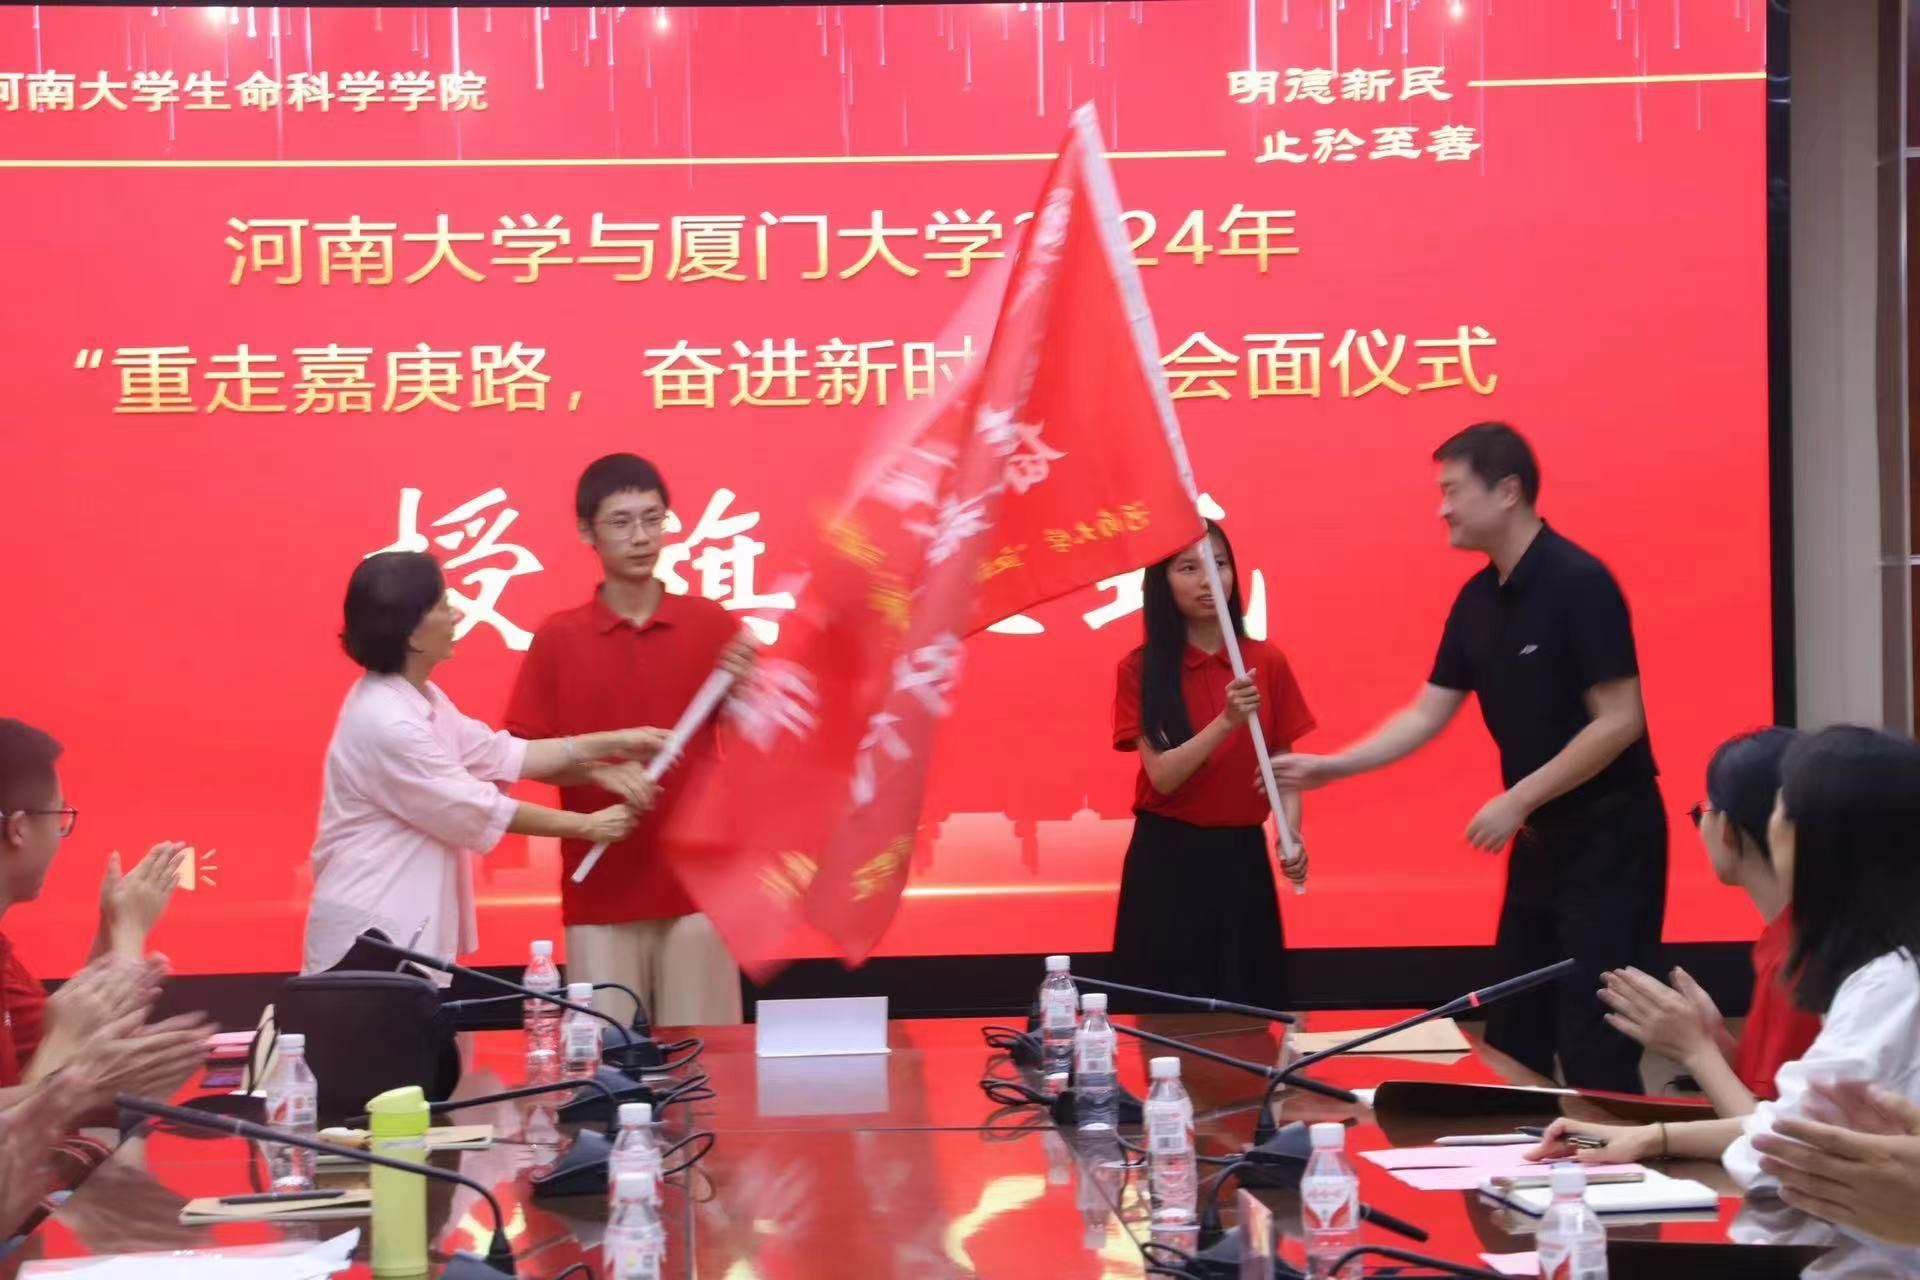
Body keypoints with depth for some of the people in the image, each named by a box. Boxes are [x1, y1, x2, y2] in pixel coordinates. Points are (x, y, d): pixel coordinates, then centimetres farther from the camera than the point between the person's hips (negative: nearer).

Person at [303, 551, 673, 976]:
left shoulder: (419, 699, 10)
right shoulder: (386, 722, -22)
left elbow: (498, 755, 9)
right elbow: (478, 809, -17)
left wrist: (610, 744, 4)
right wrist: (586, 826, -8)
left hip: (402, 922, 10)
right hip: (371, 931, -10)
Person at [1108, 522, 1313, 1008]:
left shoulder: (1267, 662, 1)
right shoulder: (1140, 668, -5)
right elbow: (1163, 775, -13)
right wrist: (1226, 722, -27)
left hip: (1241, 857, 2)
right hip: (1165, 860, -2)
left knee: (1247, 1008, 5)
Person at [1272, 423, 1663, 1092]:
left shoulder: (1579, 583, -18)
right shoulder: (1477, 599, 7)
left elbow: (1620, 721, -20)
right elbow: (1426, 714, 10)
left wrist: (1516, 800, -19)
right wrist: (1329, 766, 1)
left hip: (1608, 836, -9)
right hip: (1541, 837, 9)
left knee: (1592, 1045, -7)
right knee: (1513, 1037, 13)